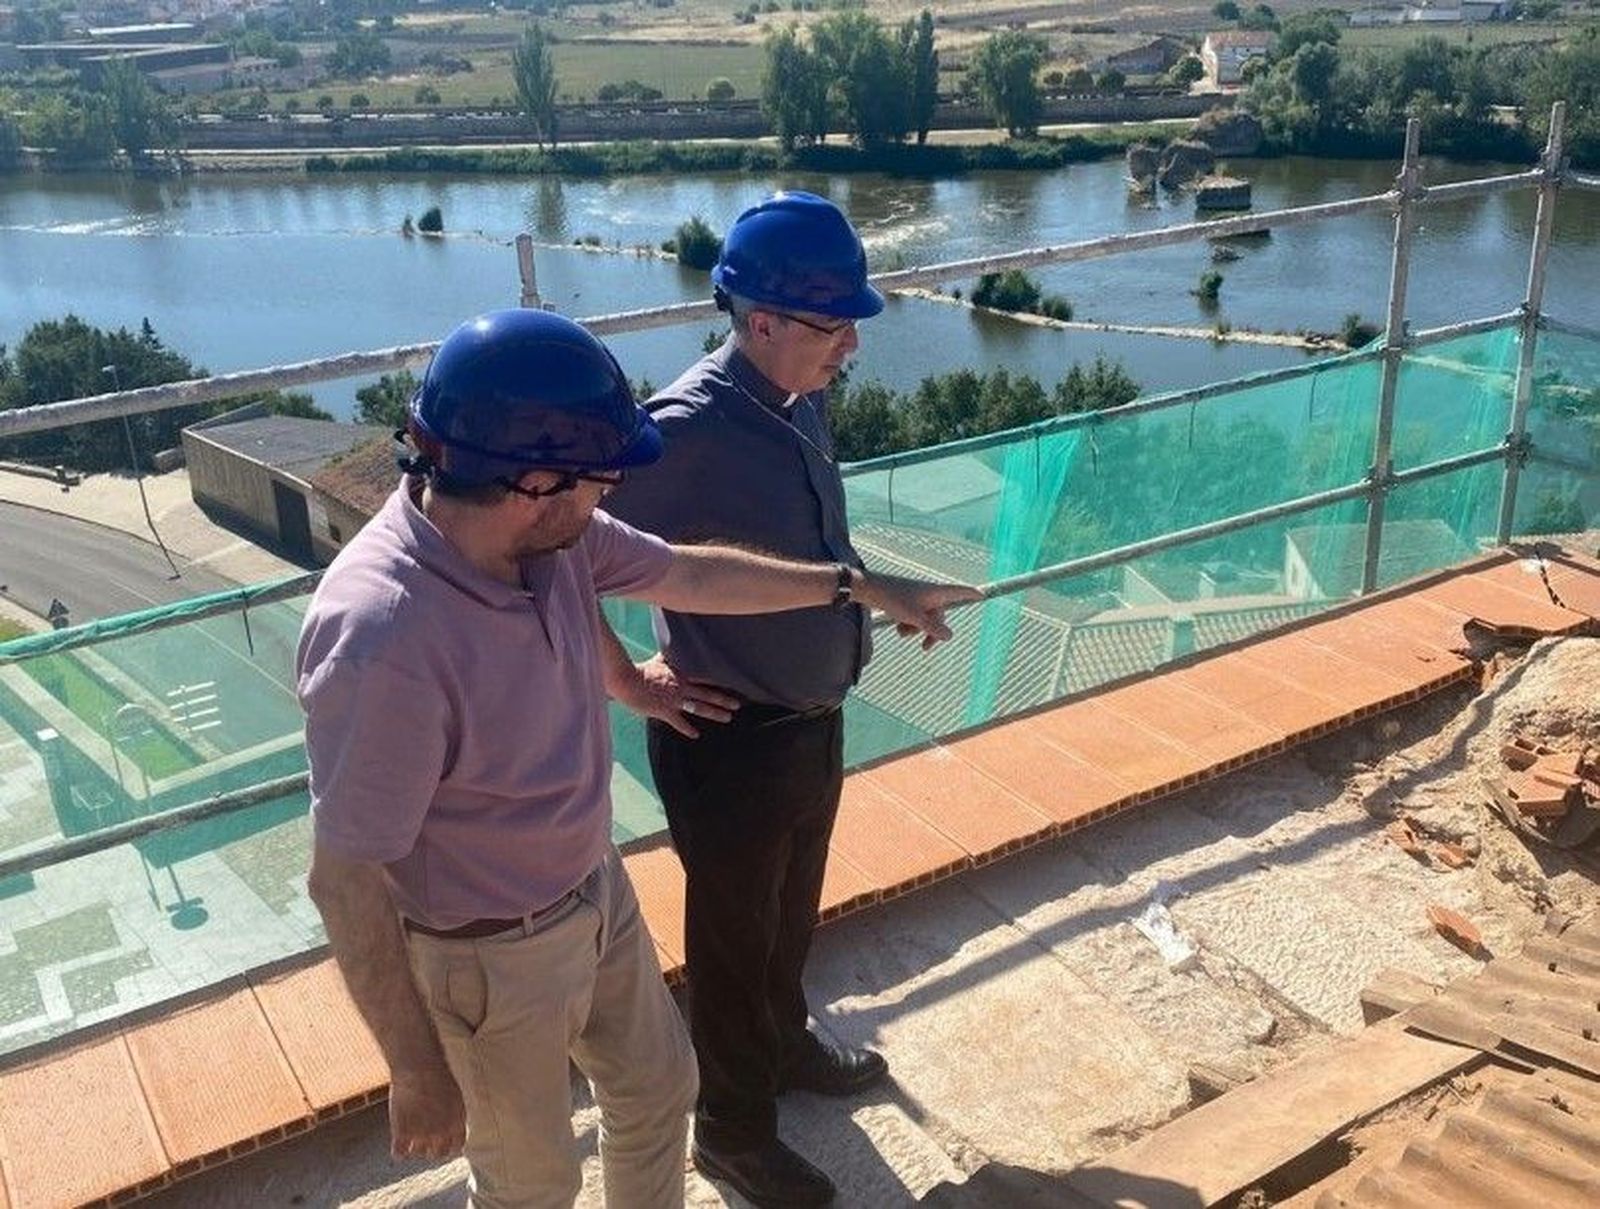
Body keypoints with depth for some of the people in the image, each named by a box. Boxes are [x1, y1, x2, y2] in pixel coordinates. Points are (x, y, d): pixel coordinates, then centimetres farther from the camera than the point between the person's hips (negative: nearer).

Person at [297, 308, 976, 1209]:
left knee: (660, 1089, 27)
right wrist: (419, 1075, -18)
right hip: (493, 956, -7)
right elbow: (345, 881, -28)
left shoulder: (551, 533, -14)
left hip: (597, 892, 7)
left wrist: (860, 585, 11)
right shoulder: (382, 638, -37)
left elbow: (690, 574, 4)